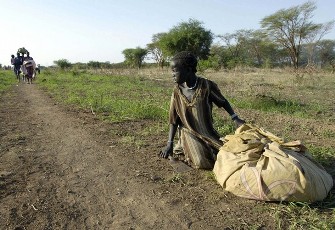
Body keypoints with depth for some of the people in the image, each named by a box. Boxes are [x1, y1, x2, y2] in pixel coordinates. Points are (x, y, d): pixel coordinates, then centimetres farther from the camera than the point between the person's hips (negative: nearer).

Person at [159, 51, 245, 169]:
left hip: (208, 132, 1)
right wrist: (169, 144, -8)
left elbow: (223, 102, 1)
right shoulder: (177, 91, -11)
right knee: (201, 163, -19)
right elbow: (173, 120, -4)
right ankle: (185, 147, 13)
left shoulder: (207, 85, -17)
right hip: (190, 134, 0)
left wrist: (235, 118, -10)